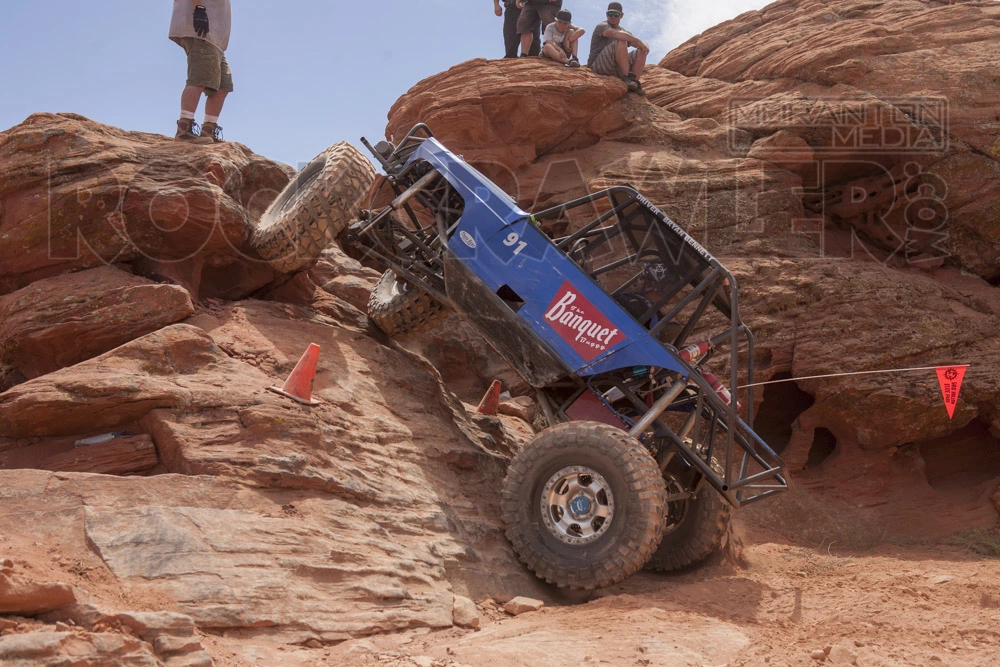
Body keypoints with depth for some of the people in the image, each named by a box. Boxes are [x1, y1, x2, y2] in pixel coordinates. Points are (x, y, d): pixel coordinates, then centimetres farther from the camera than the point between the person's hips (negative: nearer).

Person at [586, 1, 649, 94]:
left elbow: (642, 45, 10)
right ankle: (627, 77, -32)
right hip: (598, 66, -7)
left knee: (641, 52, -5)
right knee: (621, 41, -26)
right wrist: (637, 40, -33)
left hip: (616, 70, 7)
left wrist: (644, 45, -16)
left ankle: (635, 83, -19)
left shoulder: (624, 31, 20)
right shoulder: (602, 26, -3)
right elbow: (614, 33, -27)